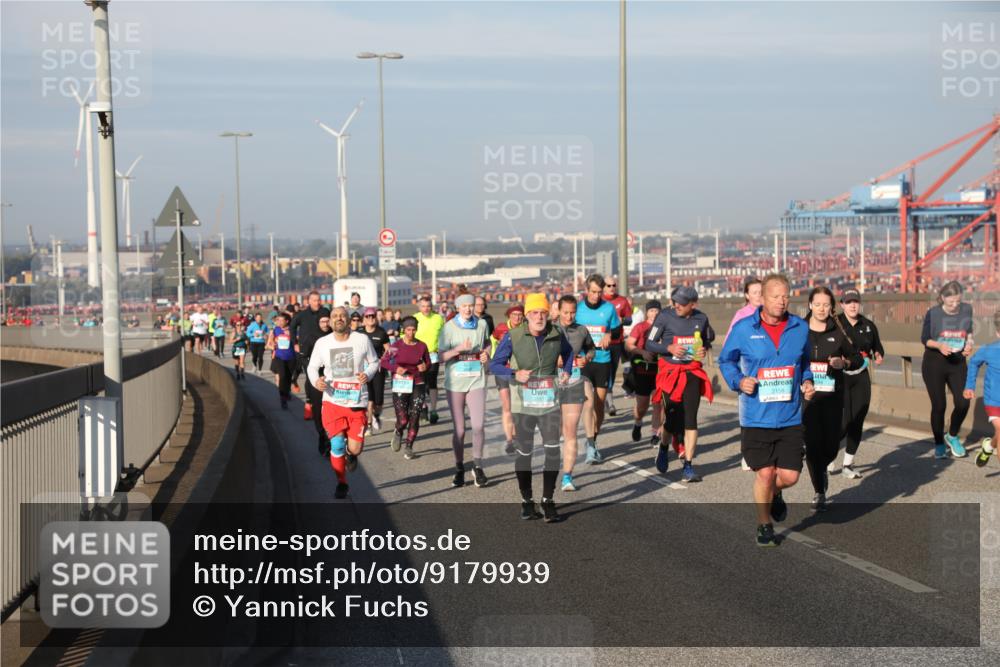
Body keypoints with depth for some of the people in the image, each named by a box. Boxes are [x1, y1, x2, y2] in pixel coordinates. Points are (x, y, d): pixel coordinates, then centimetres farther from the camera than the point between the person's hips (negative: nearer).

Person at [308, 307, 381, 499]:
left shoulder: (362, 340, -3)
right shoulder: (322, 343, 0)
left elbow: (374, 362, 8)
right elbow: (312, 366, 10)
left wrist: (368, 375, -13)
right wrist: (315, 381, -11)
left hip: (357, 402, -1)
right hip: (332, 401, 1)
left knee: (355, 448, -4)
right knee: (337, 444, -4)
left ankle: (351, 455, 36)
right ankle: (341, 483, 16)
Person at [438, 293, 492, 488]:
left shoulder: (481, 324, 5)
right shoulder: (449, 327, -3)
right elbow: (441, 356, -7)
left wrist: (486, 353, 5)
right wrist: (458, 349, -23)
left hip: (476, 380, 1)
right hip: (455, 382, -1)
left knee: (478, 425, -10)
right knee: (458, 429, 4)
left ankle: (477, 465, 9)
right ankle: (459, 469, 19)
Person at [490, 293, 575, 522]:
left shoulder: (557, 335, 0)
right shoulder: (513, 337, -8)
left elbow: (568, 352, 23)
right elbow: (495, 365, -3)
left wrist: (567, 371, 7)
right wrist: (515, 374, -19)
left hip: (550, 402, 1)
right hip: (524, 402, -1)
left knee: (552, 449, -10)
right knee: (524, 452, 6)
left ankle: (548, 500, 0)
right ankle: (527, 501, 20)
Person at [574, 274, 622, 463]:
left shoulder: (609, 308, 2)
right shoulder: (578, 308, 0)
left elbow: (617, 330, 13)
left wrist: (609, 335, -8)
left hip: (603, 361, 2)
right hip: (583, 361, -2)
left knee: (600, 404, 7)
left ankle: (593, 441, 23)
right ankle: (591, 447, -17)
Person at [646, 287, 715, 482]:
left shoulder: (701, 319, 1)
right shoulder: (665, 317, -8)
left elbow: (708, 338, 20)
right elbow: (649, 344, -3)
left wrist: (704, 349, -2)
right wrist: (669, 348, -19)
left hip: (692, 372, 2)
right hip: (670, 371, -2)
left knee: (690, 419, -4)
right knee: (673, 419, -4)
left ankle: (688, 467, 2)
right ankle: (664, 447, 31)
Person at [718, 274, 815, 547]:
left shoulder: (800, 328, 4)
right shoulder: (743, 328, -4)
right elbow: (726, 360, 8)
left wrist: (807, 382, 1)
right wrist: (739, 381, -9)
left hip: (790, 418, 2)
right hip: (756, 418, -2)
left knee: (789, 476, 0)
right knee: (764, 472, 0)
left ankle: (774, 494, 38)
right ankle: (764, 526, 23)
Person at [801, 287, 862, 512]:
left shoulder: (838, 332, 4)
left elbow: (858, 359, 10)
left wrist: (844, 363, -9)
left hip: (833, 396, 1)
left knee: (831, 446, 1)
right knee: (813, 444, -6)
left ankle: (822, 469, 36)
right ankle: (819, 492, 8)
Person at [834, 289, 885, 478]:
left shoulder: (868, 325, 8)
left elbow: (878, 347, 19)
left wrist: (878, 356, -2)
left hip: (861, 378, 5)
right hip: (840, 377, -5)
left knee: (857, 422, 3)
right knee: (844, 422, -11)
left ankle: (848, 464, 15)